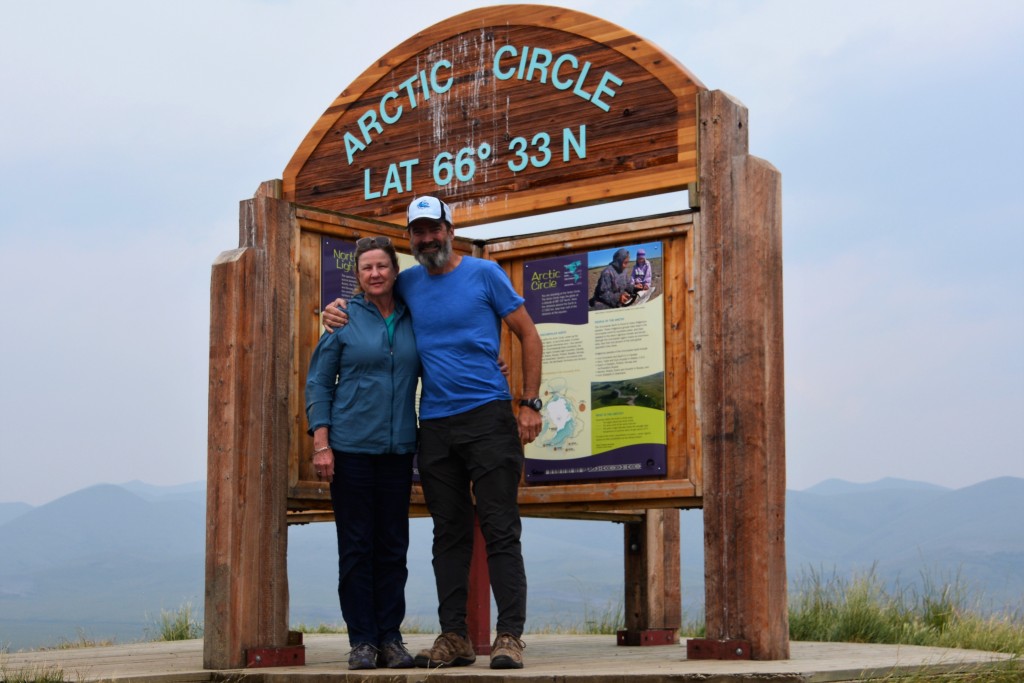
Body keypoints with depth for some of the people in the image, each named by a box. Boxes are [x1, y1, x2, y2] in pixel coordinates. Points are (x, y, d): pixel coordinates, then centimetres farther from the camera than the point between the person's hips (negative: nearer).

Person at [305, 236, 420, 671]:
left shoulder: (413, 320, 8)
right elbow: (318, 382, 1)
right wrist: (321, 444, -7)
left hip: (397, 449, 3)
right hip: (351, 447, -3)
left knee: (393, 545, 4)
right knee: (356, 546, -1)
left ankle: (390, 638, 10)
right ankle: (362, 640, 4)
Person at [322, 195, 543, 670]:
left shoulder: (484, 273, 0)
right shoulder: (407, 284, 12)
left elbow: (529, 335, 3)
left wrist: (530, 403, -5)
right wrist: (336, 310, 8)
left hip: (488, 416, -4)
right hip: (435, 425, 5)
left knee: (500, 530, -6)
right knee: (449, 534, 7)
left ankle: (510, 636, -5)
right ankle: (454, 638, 11)